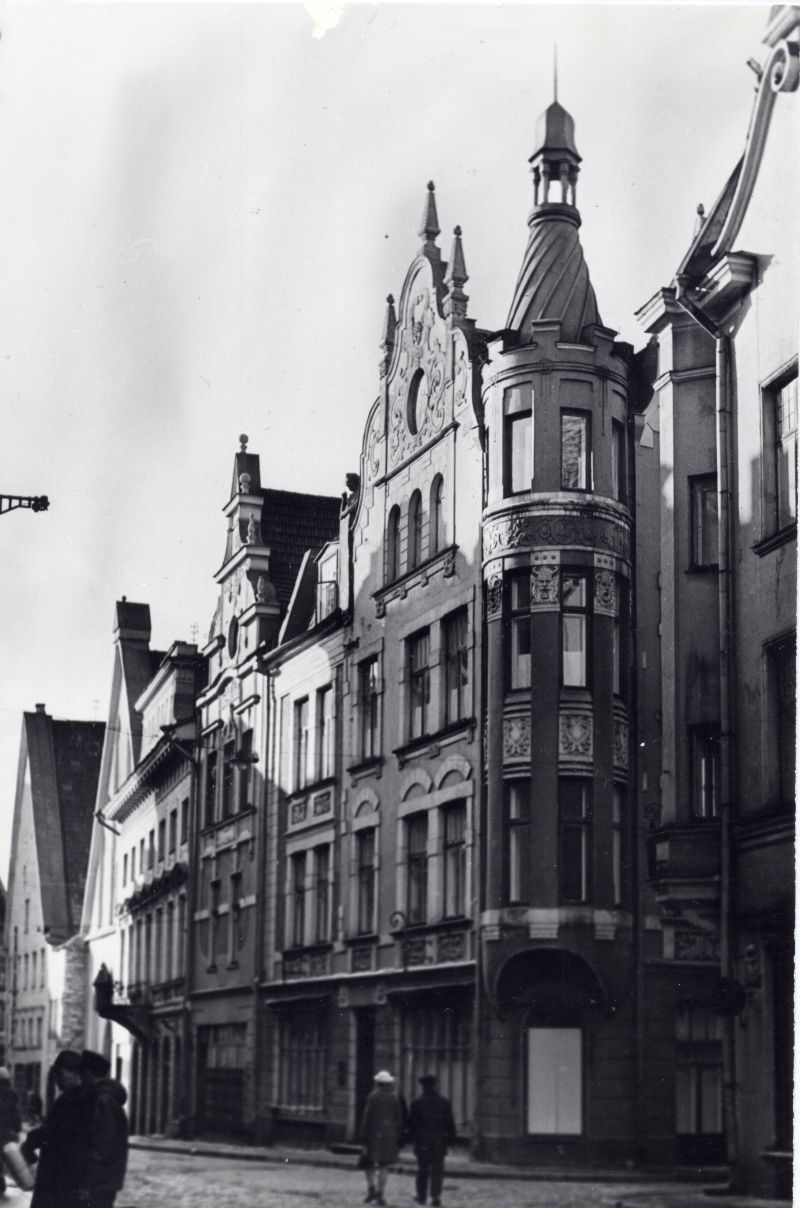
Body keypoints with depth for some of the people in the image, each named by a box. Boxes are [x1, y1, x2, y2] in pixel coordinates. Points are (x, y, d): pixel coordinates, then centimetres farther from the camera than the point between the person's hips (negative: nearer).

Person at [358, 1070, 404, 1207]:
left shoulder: (372, 1097, -5)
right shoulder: (394, 1099, 3)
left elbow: (366, 1117, -7)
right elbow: (399, 1119, 5)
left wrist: (363, 1134, -3)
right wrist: (398, 1137, 11)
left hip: (373, 1134, -2)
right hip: (389, 1135, 2)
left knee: (369, 1162, 8)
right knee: (384, 1165, 6)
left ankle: (371, 1187, -10)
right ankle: (379, 1194, 1)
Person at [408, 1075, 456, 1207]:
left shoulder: (417, 1103, -4)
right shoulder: (444, 1102, 1)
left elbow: (412, 1123, -4)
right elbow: (450, 1123, 2)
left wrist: (413, 1137, 6)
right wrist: (451, 1138, 7)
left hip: (422, 1142, 0)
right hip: (439, 1141, 0)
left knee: (422, 1169, 12)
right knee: (437, 1170, 3)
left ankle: (421, 1196, 19)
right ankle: (435, 1196, -8)